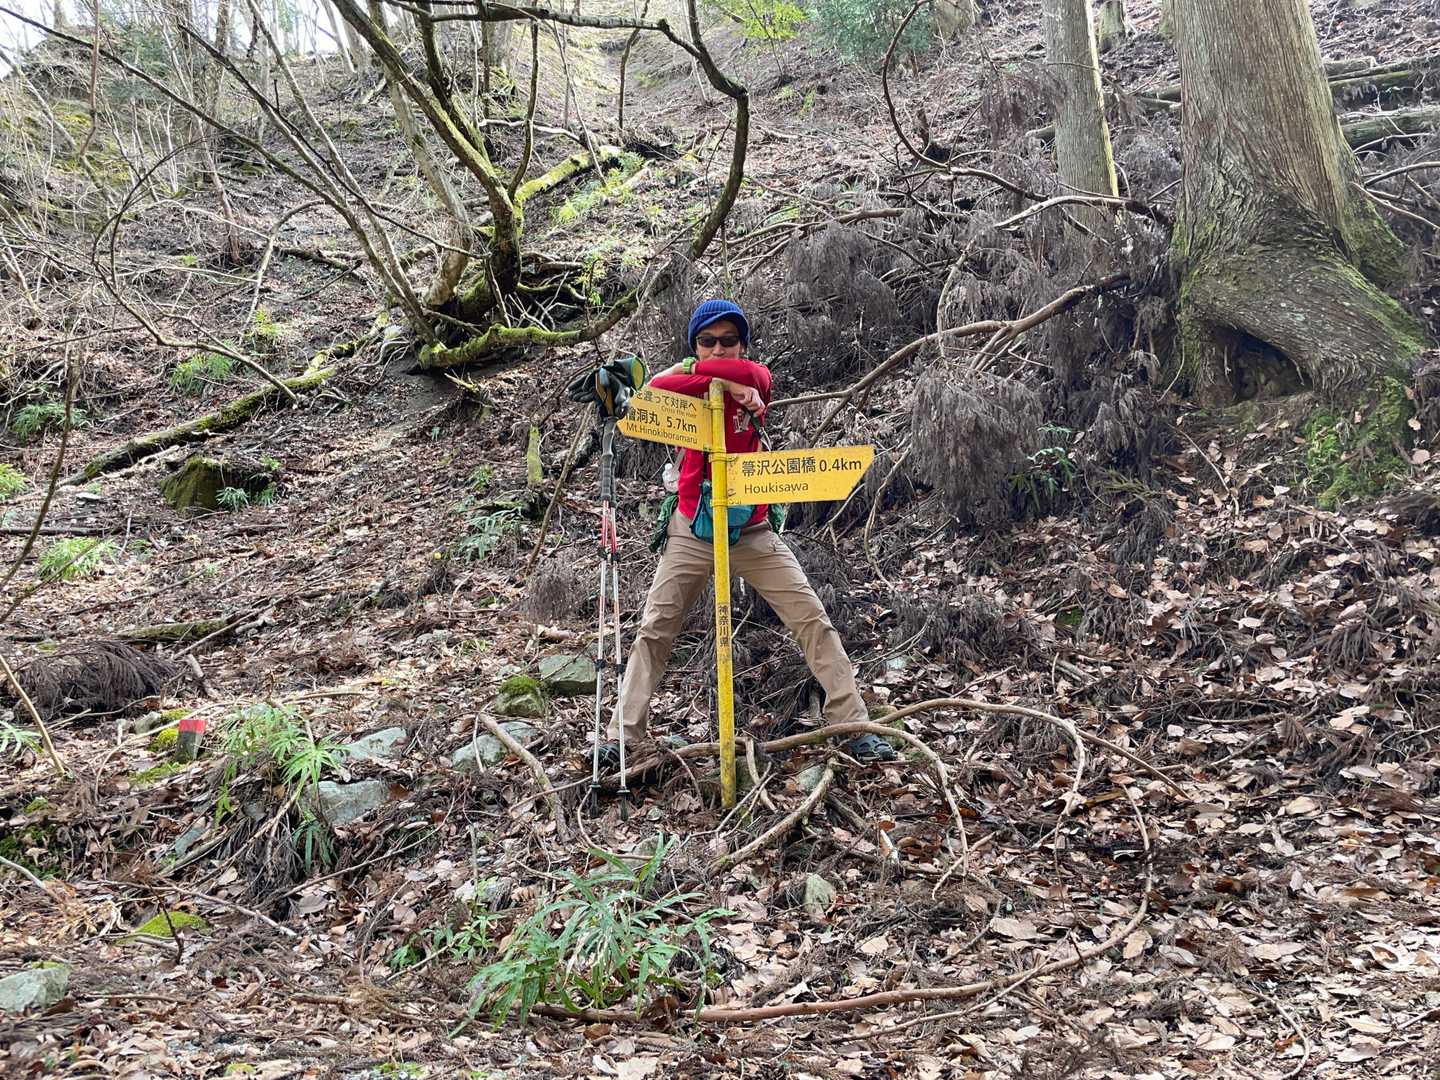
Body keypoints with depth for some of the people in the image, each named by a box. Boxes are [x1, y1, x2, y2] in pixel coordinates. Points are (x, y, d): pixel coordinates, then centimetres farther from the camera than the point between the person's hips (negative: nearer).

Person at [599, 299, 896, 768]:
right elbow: (657, 388, -26)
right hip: (691, 531, 0)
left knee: (813, 620, -4)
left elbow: (748, 372, -26)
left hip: (753, 530, 0)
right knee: (654, 631, -1)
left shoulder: (756, 380, -1)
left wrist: (691, 369, -14)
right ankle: (624, 737, 6)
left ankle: (853, 726, 2)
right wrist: (726, 383, -26)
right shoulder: (681, 388, -1)